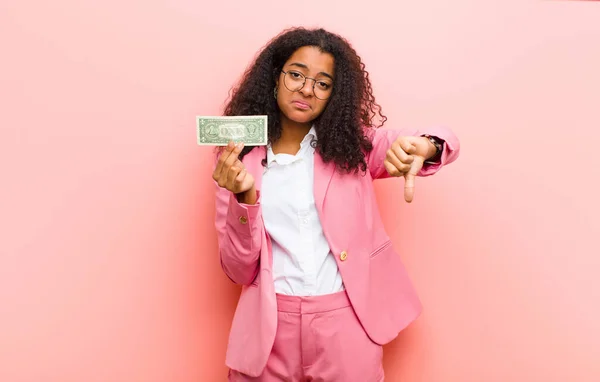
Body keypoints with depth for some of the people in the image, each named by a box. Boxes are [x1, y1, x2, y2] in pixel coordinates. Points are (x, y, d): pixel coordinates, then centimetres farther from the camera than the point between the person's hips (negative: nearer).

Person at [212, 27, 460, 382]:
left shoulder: (353, 144, 2)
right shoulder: (237, 160, 0)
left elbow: (446, 142, -7)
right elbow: (239, 270, -2)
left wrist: (423, 147, -30)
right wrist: (244, 197, -19)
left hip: (346, 320, 0)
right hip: (271, 325, 0)